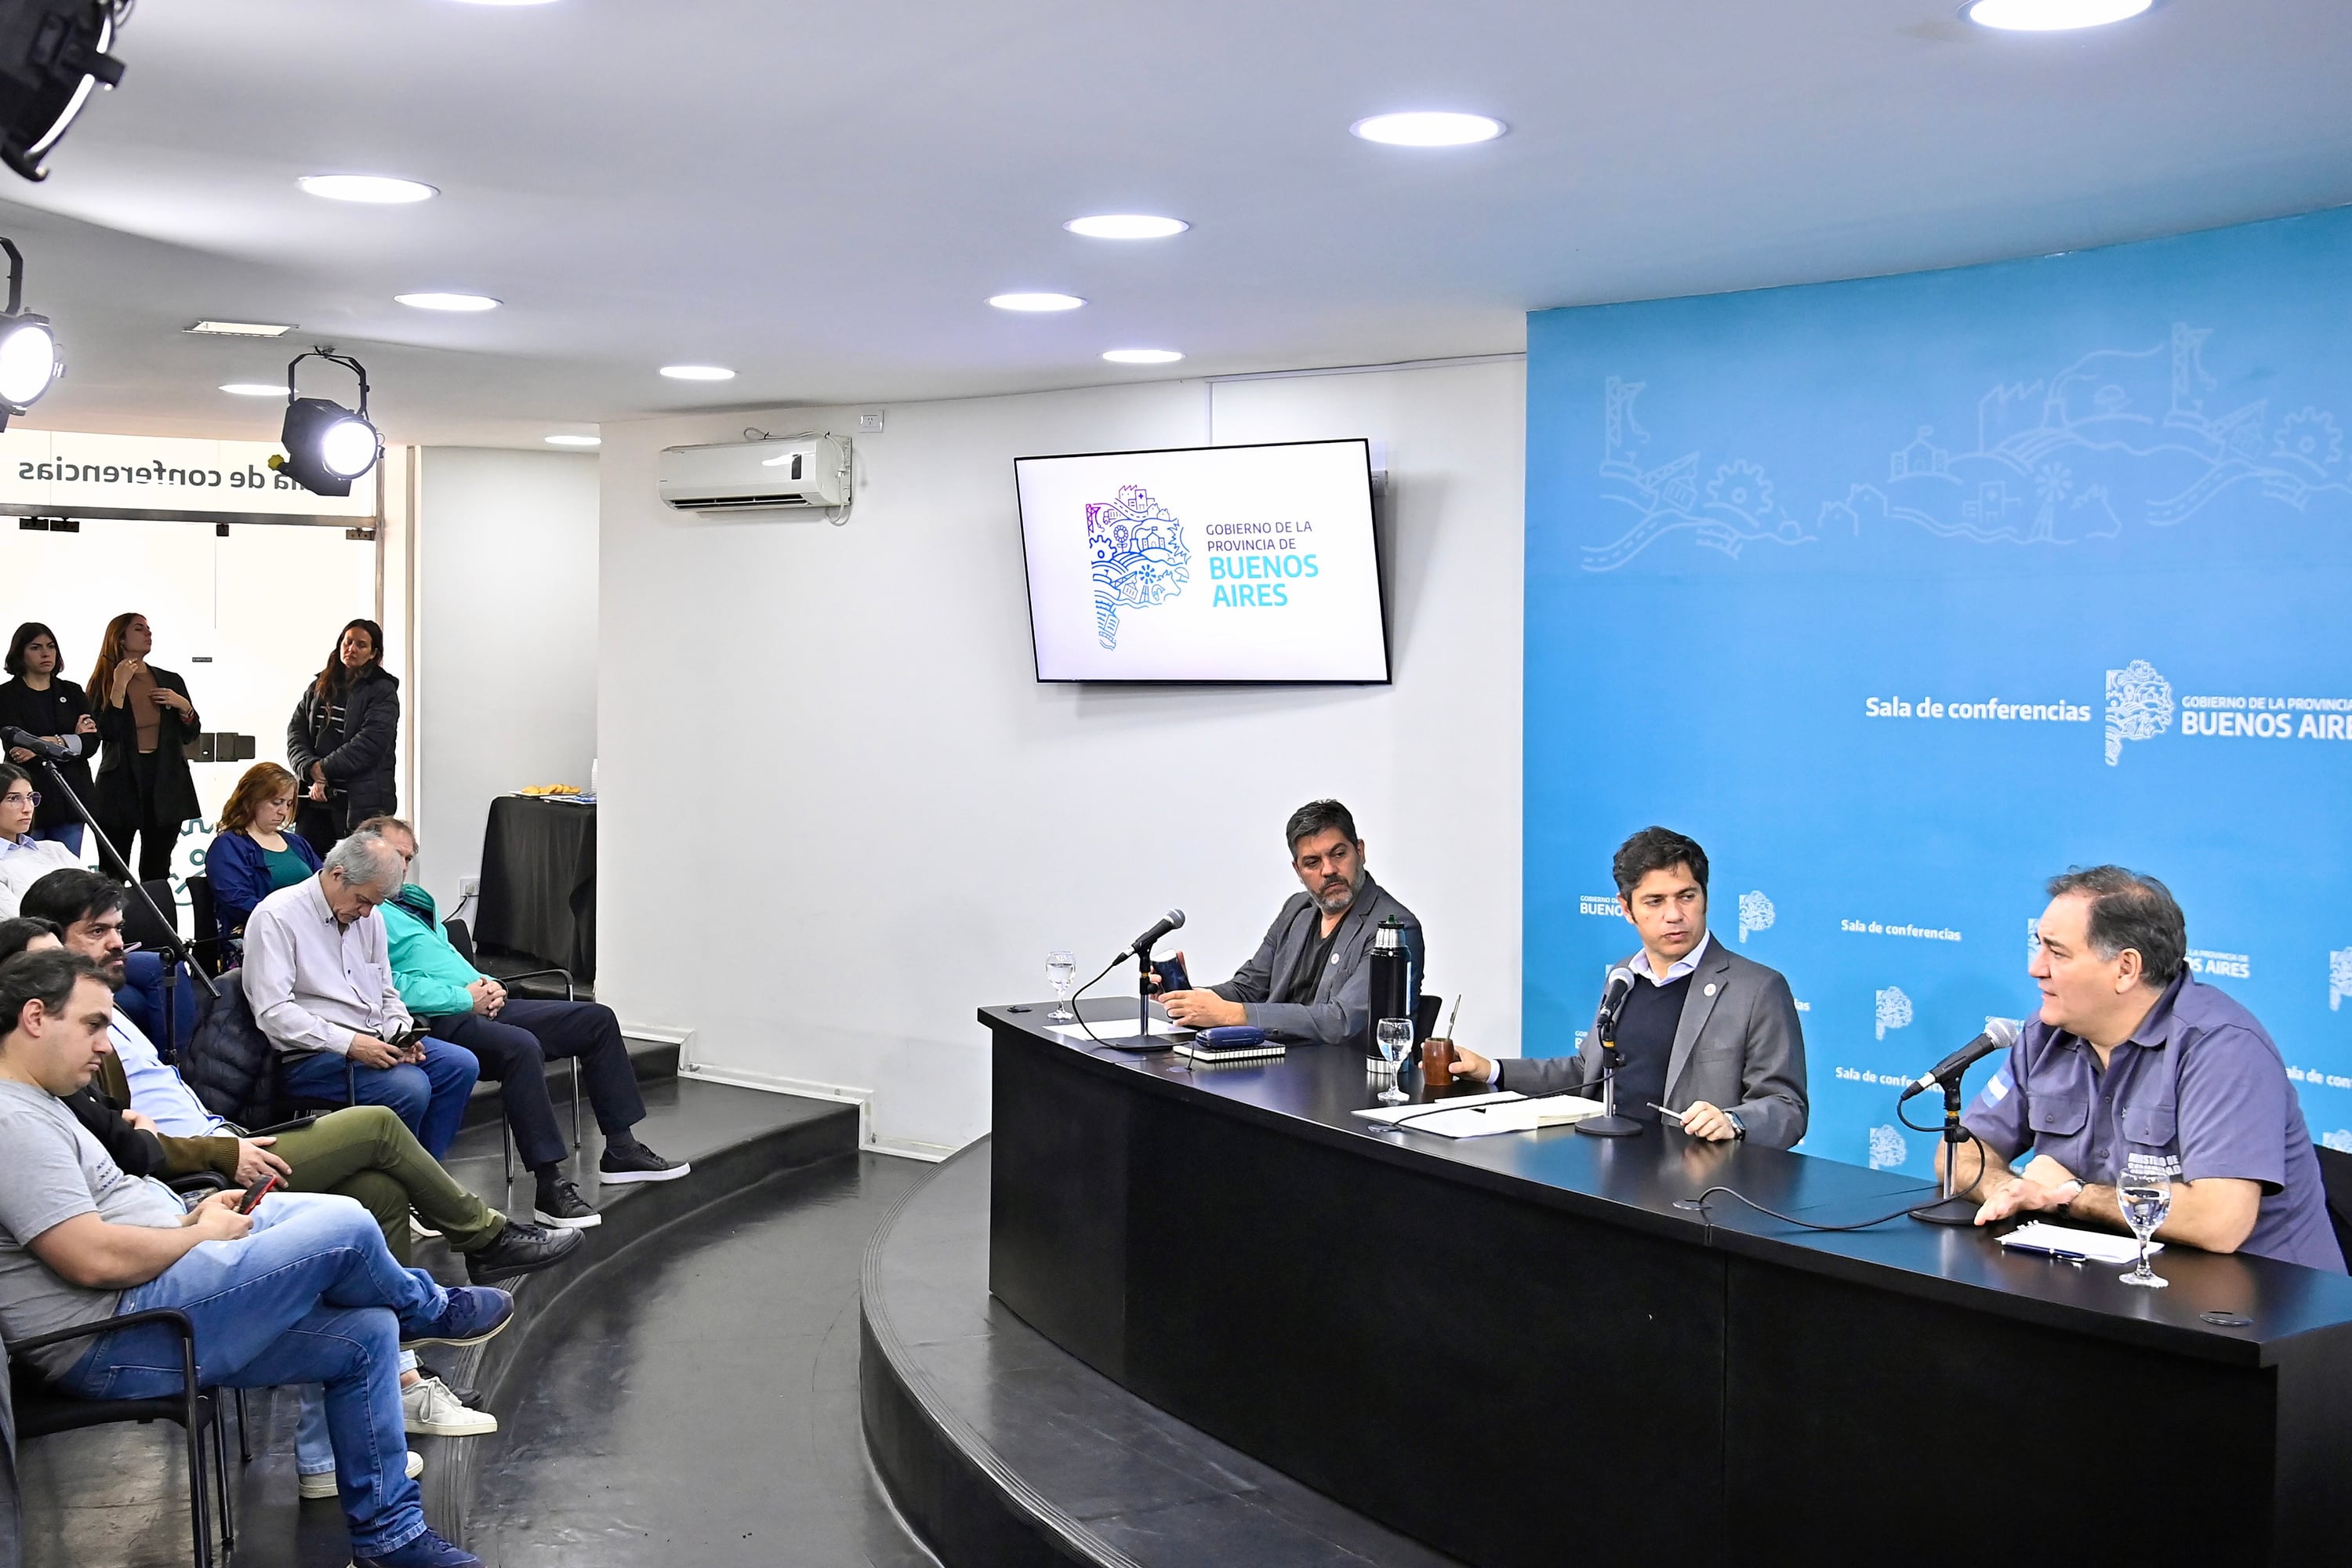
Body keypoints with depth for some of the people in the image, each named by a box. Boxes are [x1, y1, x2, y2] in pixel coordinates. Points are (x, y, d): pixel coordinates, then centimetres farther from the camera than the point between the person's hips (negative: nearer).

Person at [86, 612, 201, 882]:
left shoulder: (171, 681, 11)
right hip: (122, 782, -3)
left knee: (157, 873, 8)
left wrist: (183, 706, -5)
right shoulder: (104, 683, 0)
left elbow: (191, 734, 13)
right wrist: (120, 686, -15)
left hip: (166, 784, 3)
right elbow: (107, 733, -13)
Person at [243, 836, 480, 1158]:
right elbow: (273, 1013, -19)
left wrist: (401, 1035, -2)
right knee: (410, 1086, -28)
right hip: (310, 1056, -8)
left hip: (374, 1041, 8)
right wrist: (349, 1044, -25)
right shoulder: (276, 917, -11)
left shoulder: (370, 917, 13)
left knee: (462, 1065, -9)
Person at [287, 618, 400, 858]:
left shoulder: (382, 692, 0)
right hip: (314, 801, 5)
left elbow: (370, 742, -11)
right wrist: (310, 769, -8)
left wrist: (325, 768, -14)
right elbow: (296, 731, 10)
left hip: (361, 802, -5)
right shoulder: (318, 688, 17)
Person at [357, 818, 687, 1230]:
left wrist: (486, 983, 8)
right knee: (521, 1047, -38)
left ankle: (620, 1149, 6)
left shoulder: (414, 898, 24)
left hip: (477, 1006, 10)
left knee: (597, 1019, 3)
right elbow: (388, 985, -19)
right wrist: (465, 998, -16)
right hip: (438, 1021, -10)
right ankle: (550, 1188, -35)